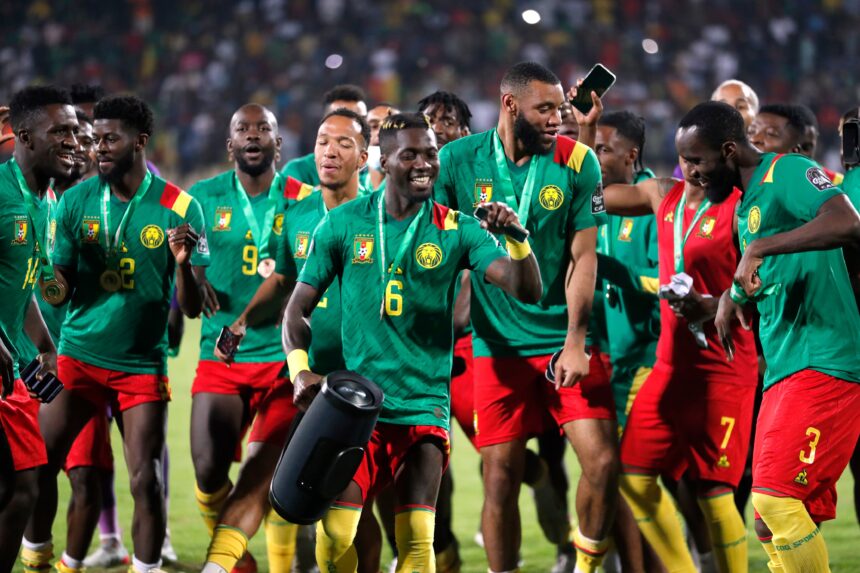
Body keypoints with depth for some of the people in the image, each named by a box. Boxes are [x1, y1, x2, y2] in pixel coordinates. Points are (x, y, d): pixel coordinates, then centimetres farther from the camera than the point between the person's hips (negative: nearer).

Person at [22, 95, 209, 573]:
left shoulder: (179, 208, -7)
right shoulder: (77, 202, 1)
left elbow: (192, 308, -6)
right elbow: (59, 285, 5)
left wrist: (183, 264, -26)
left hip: (143, 362, -2)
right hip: (80, 354, 2)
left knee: (146, 480, -8)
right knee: (36, 465, 0)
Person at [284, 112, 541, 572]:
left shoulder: (456, 230, 0)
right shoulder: (342, 224, 2)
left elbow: (527, 291, -8)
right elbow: (299, 308, 8)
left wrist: (516, 237, -27)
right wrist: (301, 371, -9)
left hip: (424, 408, 0)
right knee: (334, 534, -5)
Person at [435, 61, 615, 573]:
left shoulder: (577, 162, -3)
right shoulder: (458, 161, -2)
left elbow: (582, 257, -4)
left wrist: (576, 341, -9)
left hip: (565, 339, 0)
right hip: (498, 344, 0)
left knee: (603, 461, -8)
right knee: (502, 477, -2)